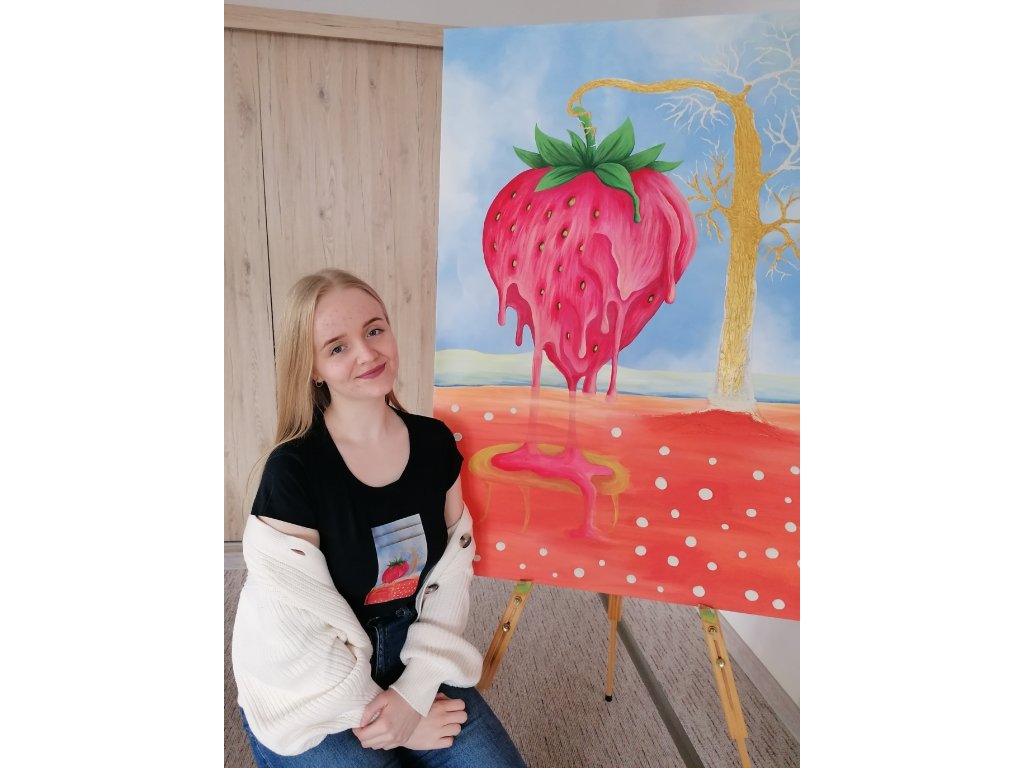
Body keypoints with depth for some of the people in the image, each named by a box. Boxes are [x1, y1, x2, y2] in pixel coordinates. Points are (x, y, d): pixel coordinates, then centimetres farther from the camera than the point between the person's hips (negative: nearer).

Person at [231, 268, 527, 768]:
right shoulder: (293, 469, -21)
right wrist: (385, 714, -12)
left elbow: (452, 572, -4)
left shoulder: (435, 443, -8)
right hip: (309, 694, -3)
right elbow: (297, 630, -18)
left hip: (412, 663, 4)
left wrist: (415, 691, -11)